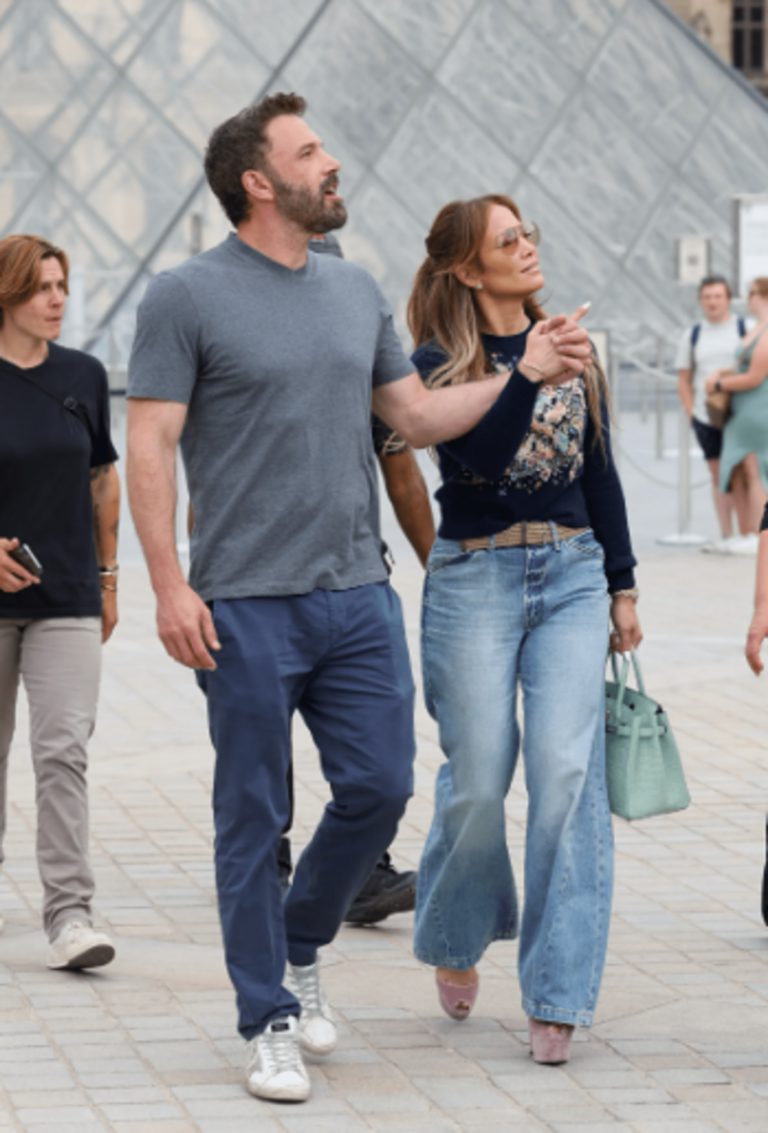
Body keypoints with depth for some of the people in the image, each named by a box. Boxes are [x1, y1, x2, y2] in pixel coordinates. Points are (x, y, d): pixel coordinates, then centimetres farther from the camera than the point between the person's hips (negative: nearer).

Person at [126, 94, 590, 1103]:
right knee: (254, 818, 2)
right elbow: (149, 450, -8)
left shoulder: (356, 291, 12)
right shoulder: (187, 297, -6)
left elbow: (417, 416, 18)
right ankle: (269, 1022, 12)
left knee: (380, 786, 3)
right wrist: (170, 586, -15)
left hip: (358, 595, 5)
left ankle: (299, 949, 28)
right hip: (246, 606, -5)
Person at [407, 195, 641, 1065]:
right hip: (475, 578, -3)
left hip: (572, 575, 3)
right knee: (478, 780, 0)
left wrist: (622, 585, 16)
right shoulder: (439, 364, -3)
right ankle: (455, 941, 29)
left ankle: (557, 995, -6)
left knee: (567, 770, -9)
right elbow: (474, 459, -18)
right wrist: (526, 380, -27)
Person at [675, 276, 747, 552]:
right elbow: (683, 379, 16)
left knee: (740, 474, -8)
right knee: (718, 476, 7)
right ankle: (726, 536, 12)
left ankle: (746, 535, -5)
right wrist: (691, 413, 4)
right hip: (705, 415, 3)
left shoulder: (745, 328, 2)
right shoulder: (693, 335, 12)